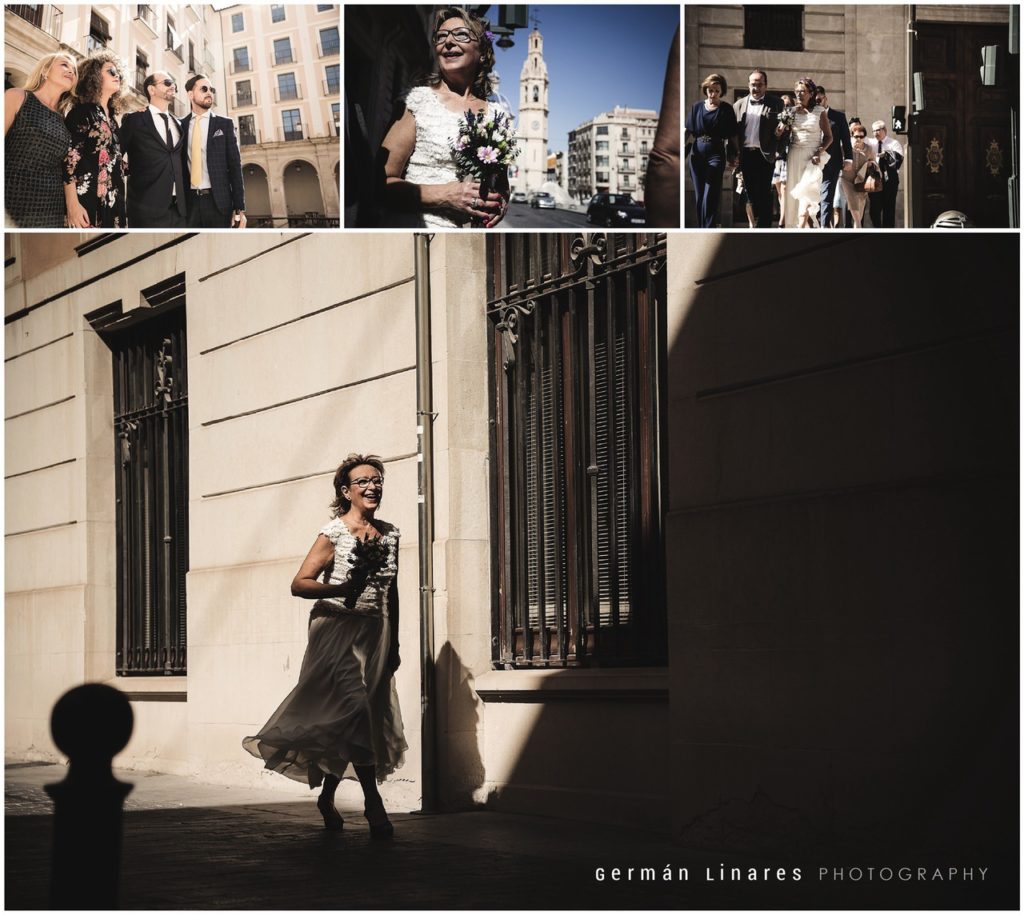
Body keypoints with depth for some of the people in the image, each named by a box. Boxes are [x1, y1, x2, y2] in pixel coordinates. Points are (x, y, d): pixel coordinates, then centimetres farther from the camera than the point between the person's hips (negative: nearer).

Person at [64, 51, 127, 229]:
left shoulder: (111, 117, 19)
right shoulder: (82, 113, -4)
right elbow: (68, 160, -12)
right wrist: (72, 205, -21)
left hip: (112, 204, 8)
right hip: (88, 203, -8)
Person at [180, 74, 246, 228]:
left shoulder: (224, 124, 7)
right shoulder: (181, 125, 11)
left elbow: (234, 166, 3)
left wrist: (239, 208, -4)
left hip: (218, 201, -1)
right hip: (189, 202, 1)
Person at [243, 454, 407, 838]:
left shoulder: (389, 534, 9)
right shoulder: (334, 533, -9)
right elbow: (299, 584, -14)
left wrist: (394, 644, 17)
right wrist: (339, 590, -30)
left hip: (374, 634, 6)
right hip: (337, 630, -6)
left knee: (344, 726, 8)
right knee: (353, 710, -16)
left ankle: (327, 797, 24)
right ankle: (373, 803, -13)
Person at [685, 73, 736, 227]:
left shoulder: (726, 109, -1)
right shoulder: (697, 107, 7)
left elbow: (732, 136, 1)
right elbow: (688, 131, 9)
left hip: (716, 156, -4)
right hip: (697, 155, 4)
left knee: (710, 197, -11)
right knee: (699, 197, 8)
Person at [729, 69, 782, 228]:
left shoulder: (775, 104, 4)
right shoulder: (739, 105, 11)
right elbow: (733, 132, 9)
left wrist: (780, 132, -18)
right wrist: (733, 154, 1)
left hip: (765, 155, -3)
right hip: (746, 155, 3)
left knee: (764, 195, -6)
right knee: (752, 194, 8)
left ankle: (763, 227, -7)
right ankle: (758, 223, 17)